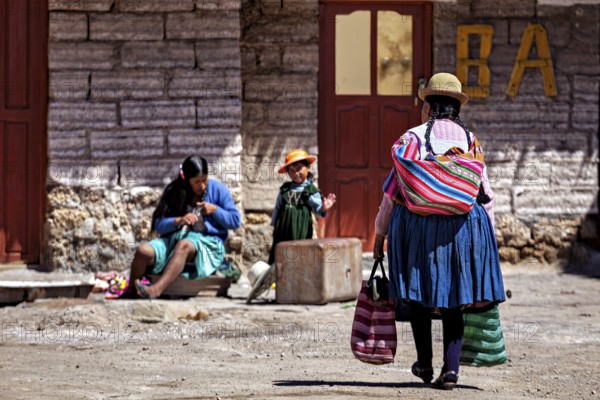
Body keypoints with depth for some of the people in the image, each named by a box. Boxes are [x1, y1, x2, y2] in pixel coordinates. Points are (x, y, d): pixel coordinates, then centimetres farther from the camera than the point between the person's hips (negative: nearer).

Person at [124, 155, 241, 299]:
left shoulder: (218, 189, 5)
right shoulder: (174, 191, 8)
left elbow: (236, 220, 6)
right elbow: (158, 224, 2)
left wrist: (215, 210, -8)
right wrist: (178, 221, -17)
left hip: (207, 242, -3)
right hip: (174, 238, 3)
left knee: (183, 245, -39)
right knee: (143, 251, -26)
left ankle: (156, 290, -55)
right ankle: (129, 293, -10)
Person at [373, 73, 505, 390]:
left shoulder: (412, 139, -1)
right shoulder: (471, 142, 8)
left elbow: (392, 191, -1)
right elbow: (485, 195, 8)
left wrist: (379, 234, 6)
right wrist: (488, 238, 15)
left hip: (417, 225, -2)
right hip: (462, 228, 2)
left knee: (418, 293, 13)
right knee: (453, 299, 8)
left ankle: (424, 364, 20)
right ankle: (451, 368, -2)